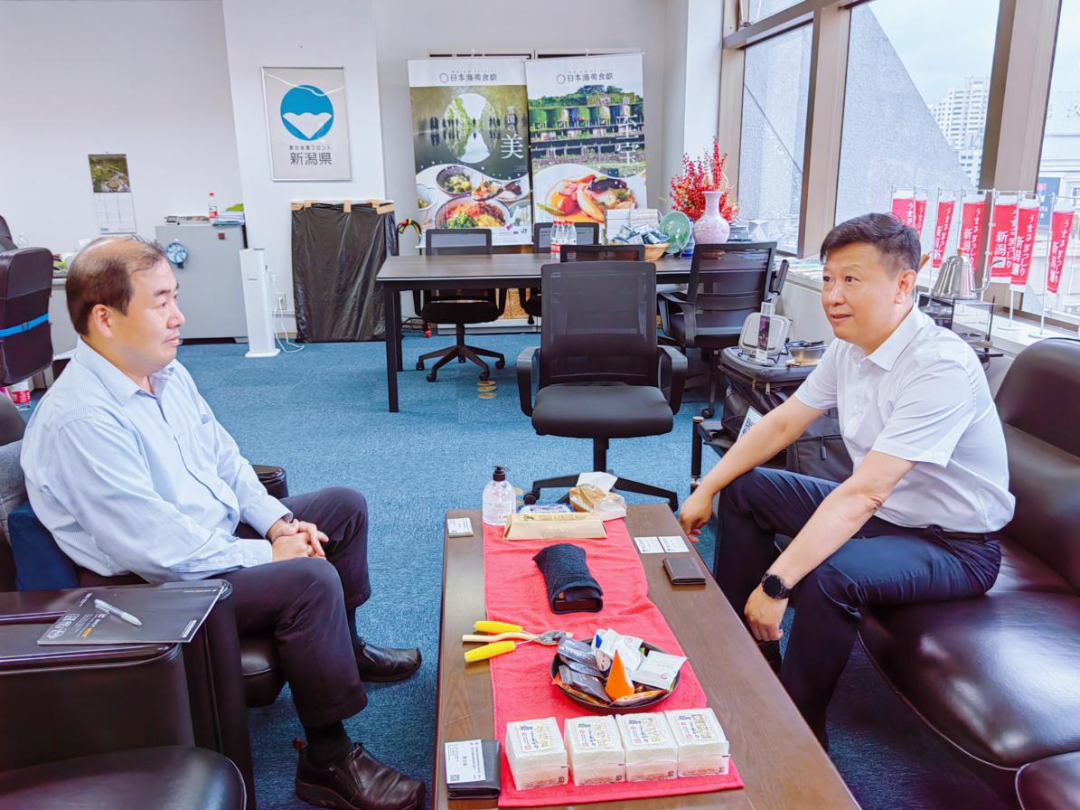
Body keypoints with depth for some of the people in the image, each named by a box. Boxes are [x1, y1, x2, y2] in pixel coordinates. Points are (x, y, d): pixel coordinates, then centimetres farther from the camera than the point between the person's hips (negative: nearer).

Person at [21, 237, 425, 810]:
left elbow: (223, 456, 12)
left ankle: (343, 648, 32)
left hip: (221, 536, 10)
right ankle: (328, 761, -12)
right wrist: (268, 555, -19)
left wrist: (278, 521, -2)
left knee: (345, 505, 14)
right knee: (311, 580, -30)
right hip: (160, 587, -10)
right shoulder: (78, 420, -27)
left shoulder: (166, 372, 3)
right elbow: (159, 547, -29)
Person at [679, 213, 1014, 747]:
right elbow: (783, 422, 4)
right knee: (744, 490, 6)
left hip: (952, 543, -8)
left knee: (830, 574, -35)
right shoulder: (850, 347, -4)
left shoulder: (942, 367, -30)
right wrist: (705, 491, 0)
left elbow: (864, 492, -36)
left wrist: (776, 584, -38)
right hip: (879, 511, 9)